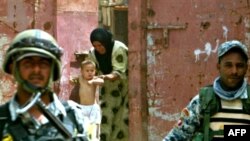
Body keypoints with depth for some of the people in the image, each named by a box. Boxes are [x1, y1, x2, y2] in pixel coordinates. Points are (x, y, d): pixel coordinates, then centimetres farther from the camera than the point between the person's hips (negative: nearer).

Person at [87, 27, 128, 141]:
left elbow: (120, 72, -26)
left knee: (121, 120, -9)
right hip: (107, 89, 4)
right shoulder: (93, 53, -3)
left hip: (123, 88, -4)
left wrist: (107, 77, -45)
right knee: (104, 117, -7)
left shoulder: (119, 49, -21)